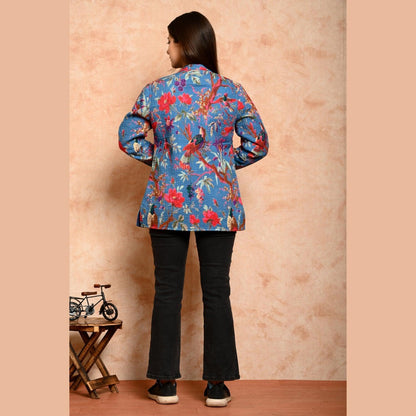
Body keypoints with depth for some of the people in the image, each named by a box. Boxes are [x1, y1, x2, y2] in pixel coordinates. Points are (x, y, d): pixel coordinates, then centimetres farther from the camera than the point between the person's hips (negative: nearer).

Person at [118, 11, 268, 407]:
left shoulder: (156, 91, -3)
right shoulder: (232, 92, -2)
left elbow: (128, 137, 1)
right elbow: (257, 144, 1)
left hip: (168, 204, 0)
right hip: (219, 206, 1)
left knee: (167, 292, 9)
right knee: (216, 293, 8)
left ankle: (165, 382, 16)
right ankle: (217, 385, 14)